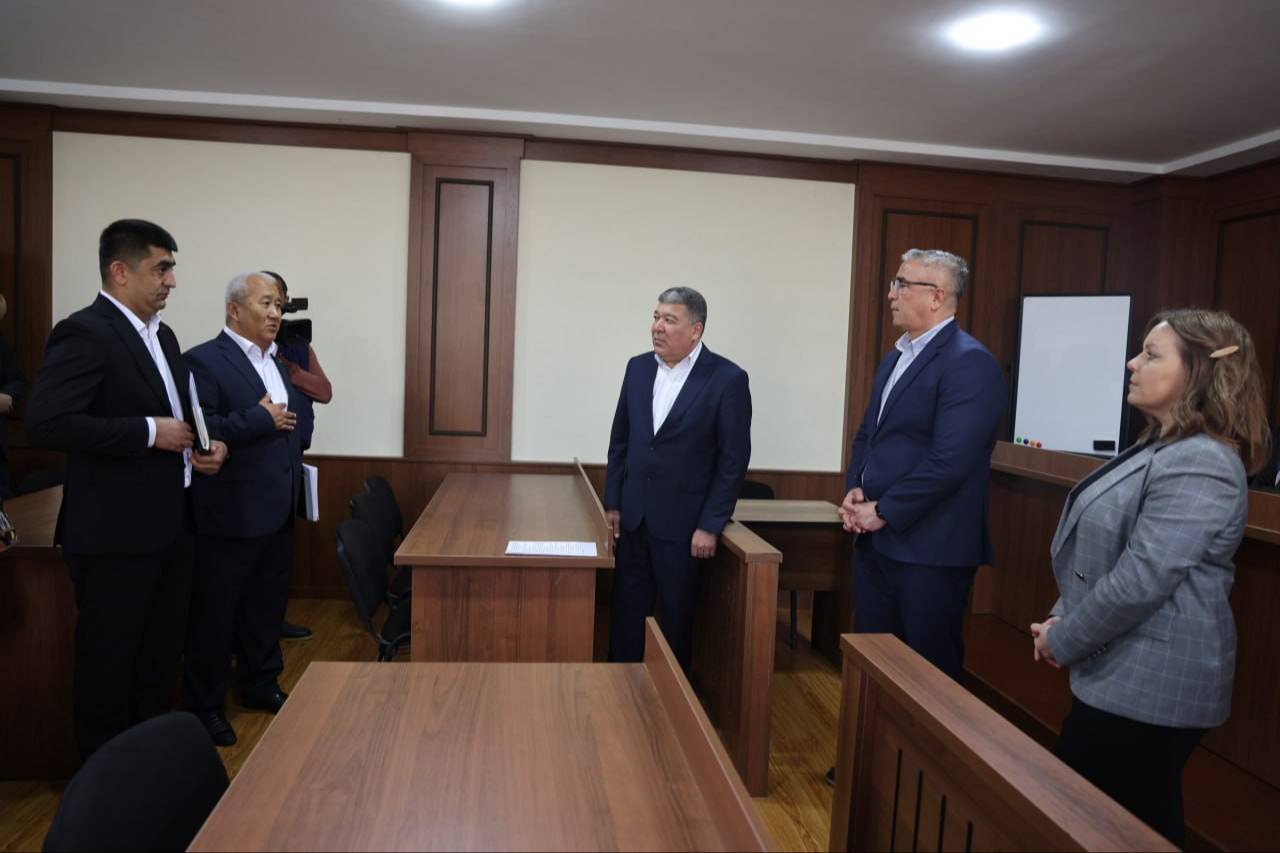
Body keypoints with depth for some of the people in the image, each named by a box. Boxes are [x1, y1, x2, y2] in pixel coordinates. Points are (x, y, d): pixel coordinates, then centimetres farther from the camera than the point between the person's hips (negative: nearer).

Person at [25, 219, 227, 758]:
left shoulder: (162, 334, 12)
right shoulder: (84, 333, -15)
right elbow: (45, 423, -24)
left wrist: (205, 444, 2)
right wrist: (149, 432, -22)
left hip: (169, 527, 9)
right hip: (115, 533, -9)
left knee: (161, 656, 20)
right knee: (109, 663, 8)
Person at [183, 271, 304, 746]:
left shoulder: (277, 362, 14)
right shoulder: (204, 361, -12)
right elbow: (200, 430, -23)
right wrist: (261, 420, -20)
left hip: (278, 510, 8)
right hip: (230, 512, -8)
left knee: (268, 605, 19)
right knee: (214, 613, 7)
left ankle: (260, 684, 36)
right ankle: (204, 704, 22)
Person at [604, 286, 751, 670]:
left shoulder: (728, 378, -10)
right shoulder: (638, 367, 5)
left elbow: (734, 459, -10)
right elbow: (620, 440, 11)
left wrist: (710, 525, -12)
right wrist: (612, 503, 8)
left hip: (682, 522, -4)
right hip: (633, 517, 4)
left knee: (676, 617, 9)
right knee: (626, 614, 10)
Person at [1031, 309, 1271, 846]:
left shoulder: (1199, 465, -22)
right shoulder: (1162, 448, 12)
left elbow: (1139, 581, -26)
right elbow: (1103, 554, 16)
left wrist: (1063, 643, -13)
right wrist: (1062, 619, 6)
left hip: (1149, 686, -10)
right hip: (1131, 676, 10)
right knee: (1141, 825, 21)